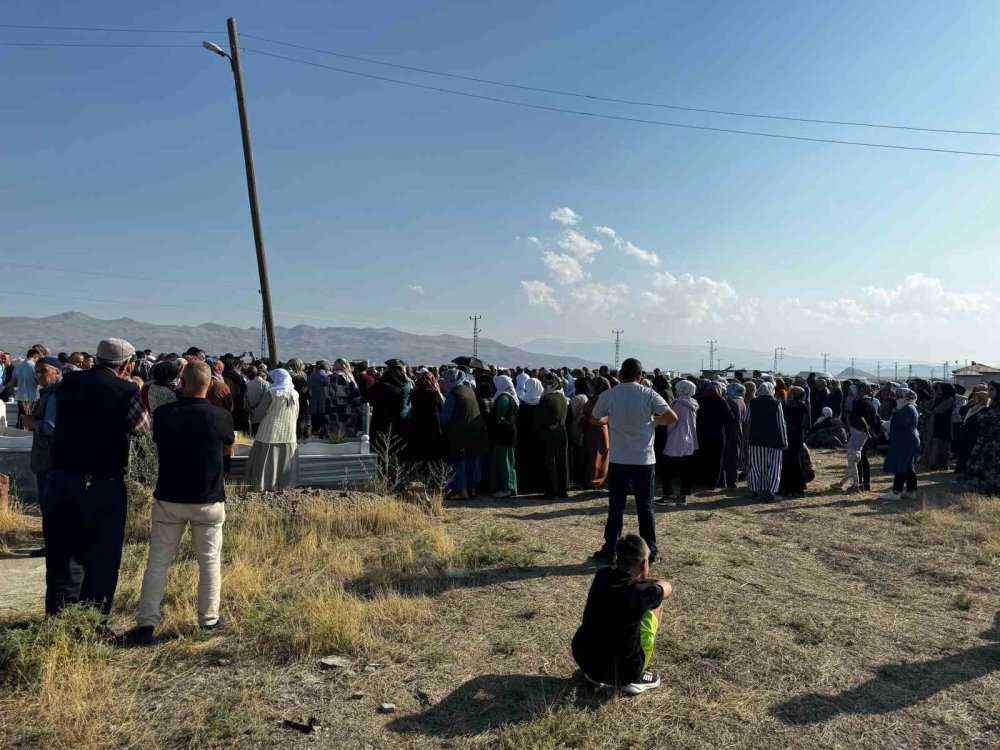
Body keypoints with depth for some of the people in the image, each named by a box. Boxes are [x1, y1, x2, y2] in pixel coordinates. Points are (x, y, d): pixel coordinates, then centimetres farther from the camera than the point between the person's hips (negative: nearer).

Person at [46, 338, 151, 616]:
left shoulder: (68, 382, 2)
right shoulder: (126, 391, -14)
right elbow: (142, 428, -1)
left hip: (62, 479, 5)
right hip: (103, 485, -5)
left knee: (62, 554, 18)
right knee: (102, 557, 8)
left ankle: (58, 617, 28)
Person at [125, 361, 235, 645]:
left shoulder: (163, 414, -6)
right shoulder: (221, 417, -11)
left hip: (169, 499, 1)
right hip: (208, 501, -1)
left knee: (158, 561, 10)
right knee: (210, 561, 11)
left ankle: (146, 623, 9)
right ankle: (208, 620, 19)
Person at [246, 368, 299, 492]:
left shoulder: (272, 393, -13)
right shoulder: (295, 394, 2)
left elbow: (259, 414, -8)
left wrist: (254, 412, 12)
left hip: (270, 433, -4)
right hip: (288, 434, 4)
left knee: (266, 460, 6)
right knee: (284, 460, 11)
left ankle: (260, 485, 11)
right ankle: (281, 484, 16)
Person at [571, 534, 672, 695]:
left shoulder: (602, 575, -2)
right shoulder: (642, 591, -16)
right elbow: (667, 589, 10)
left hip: (582, 660, 5)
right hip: (621, 670, -5)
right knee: (655, 602, 10)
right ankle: (633, 679, 12)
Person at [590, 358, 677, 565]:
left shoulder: (608, 395, -4)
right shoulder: (649, 395, -6)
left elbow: (593, 419, 10)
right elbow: (672, 418, -9)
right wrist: (652, 420, 8)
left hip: (618, 461, 0)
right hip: (644, 460, 0)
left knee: (616, 508, 8)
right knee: (645, 507, 10)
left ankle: (609, 551, 13)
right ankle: (650, 551, 16)